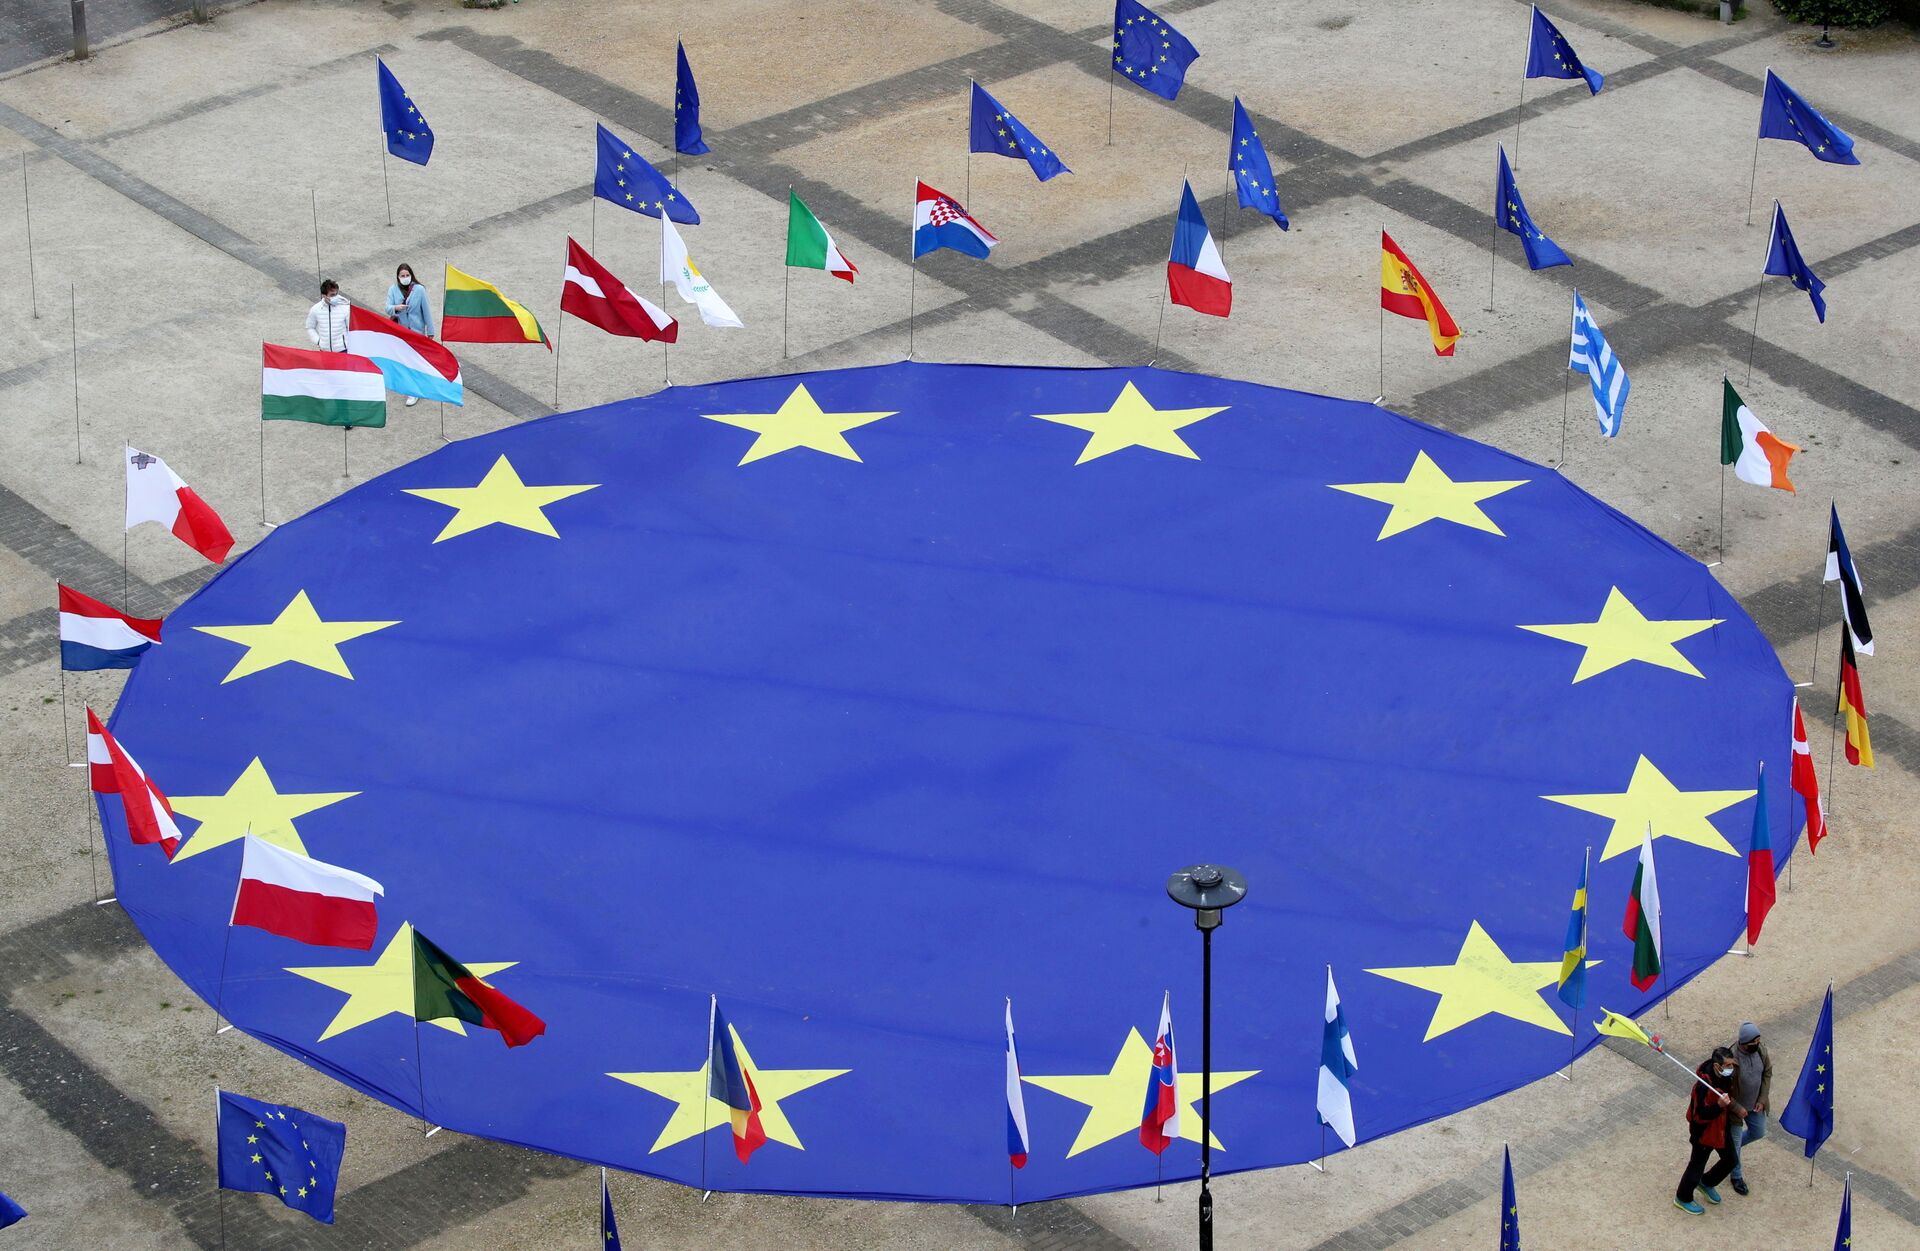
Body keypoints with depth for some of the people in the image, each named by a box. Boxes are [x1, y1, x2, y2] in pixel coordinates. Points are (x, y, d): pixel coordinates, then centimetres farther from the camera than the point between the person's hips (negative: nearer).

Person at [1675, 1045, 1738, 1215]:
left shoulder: (1726, 1077, -10)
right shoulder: (1704, 1086, -36)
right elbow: (1700, 1116, -33)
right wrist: (1720, 1105, -44)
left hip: (1721, 1127, 8)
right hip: (1704, 1132, -8)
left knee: (1730, 1160, 20)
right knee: (1697, 1165, 10)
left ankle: (1706, 1183, 46)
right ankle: (1682, 1199, 34)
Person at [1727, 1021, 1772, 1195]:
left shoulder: (1761, 1049, -16)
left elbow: (1767, 1072, 0)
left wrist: (1762, 1099, -5)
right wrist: (1736, 1108, -21)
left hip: (1755, 1104, 6)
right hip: (1736, 1107, -5)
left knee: (1758, 1133, 25)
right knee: (1735, 1143, 13)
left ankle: (1733, 1145, 54)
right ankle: (1737, 1176, 37)